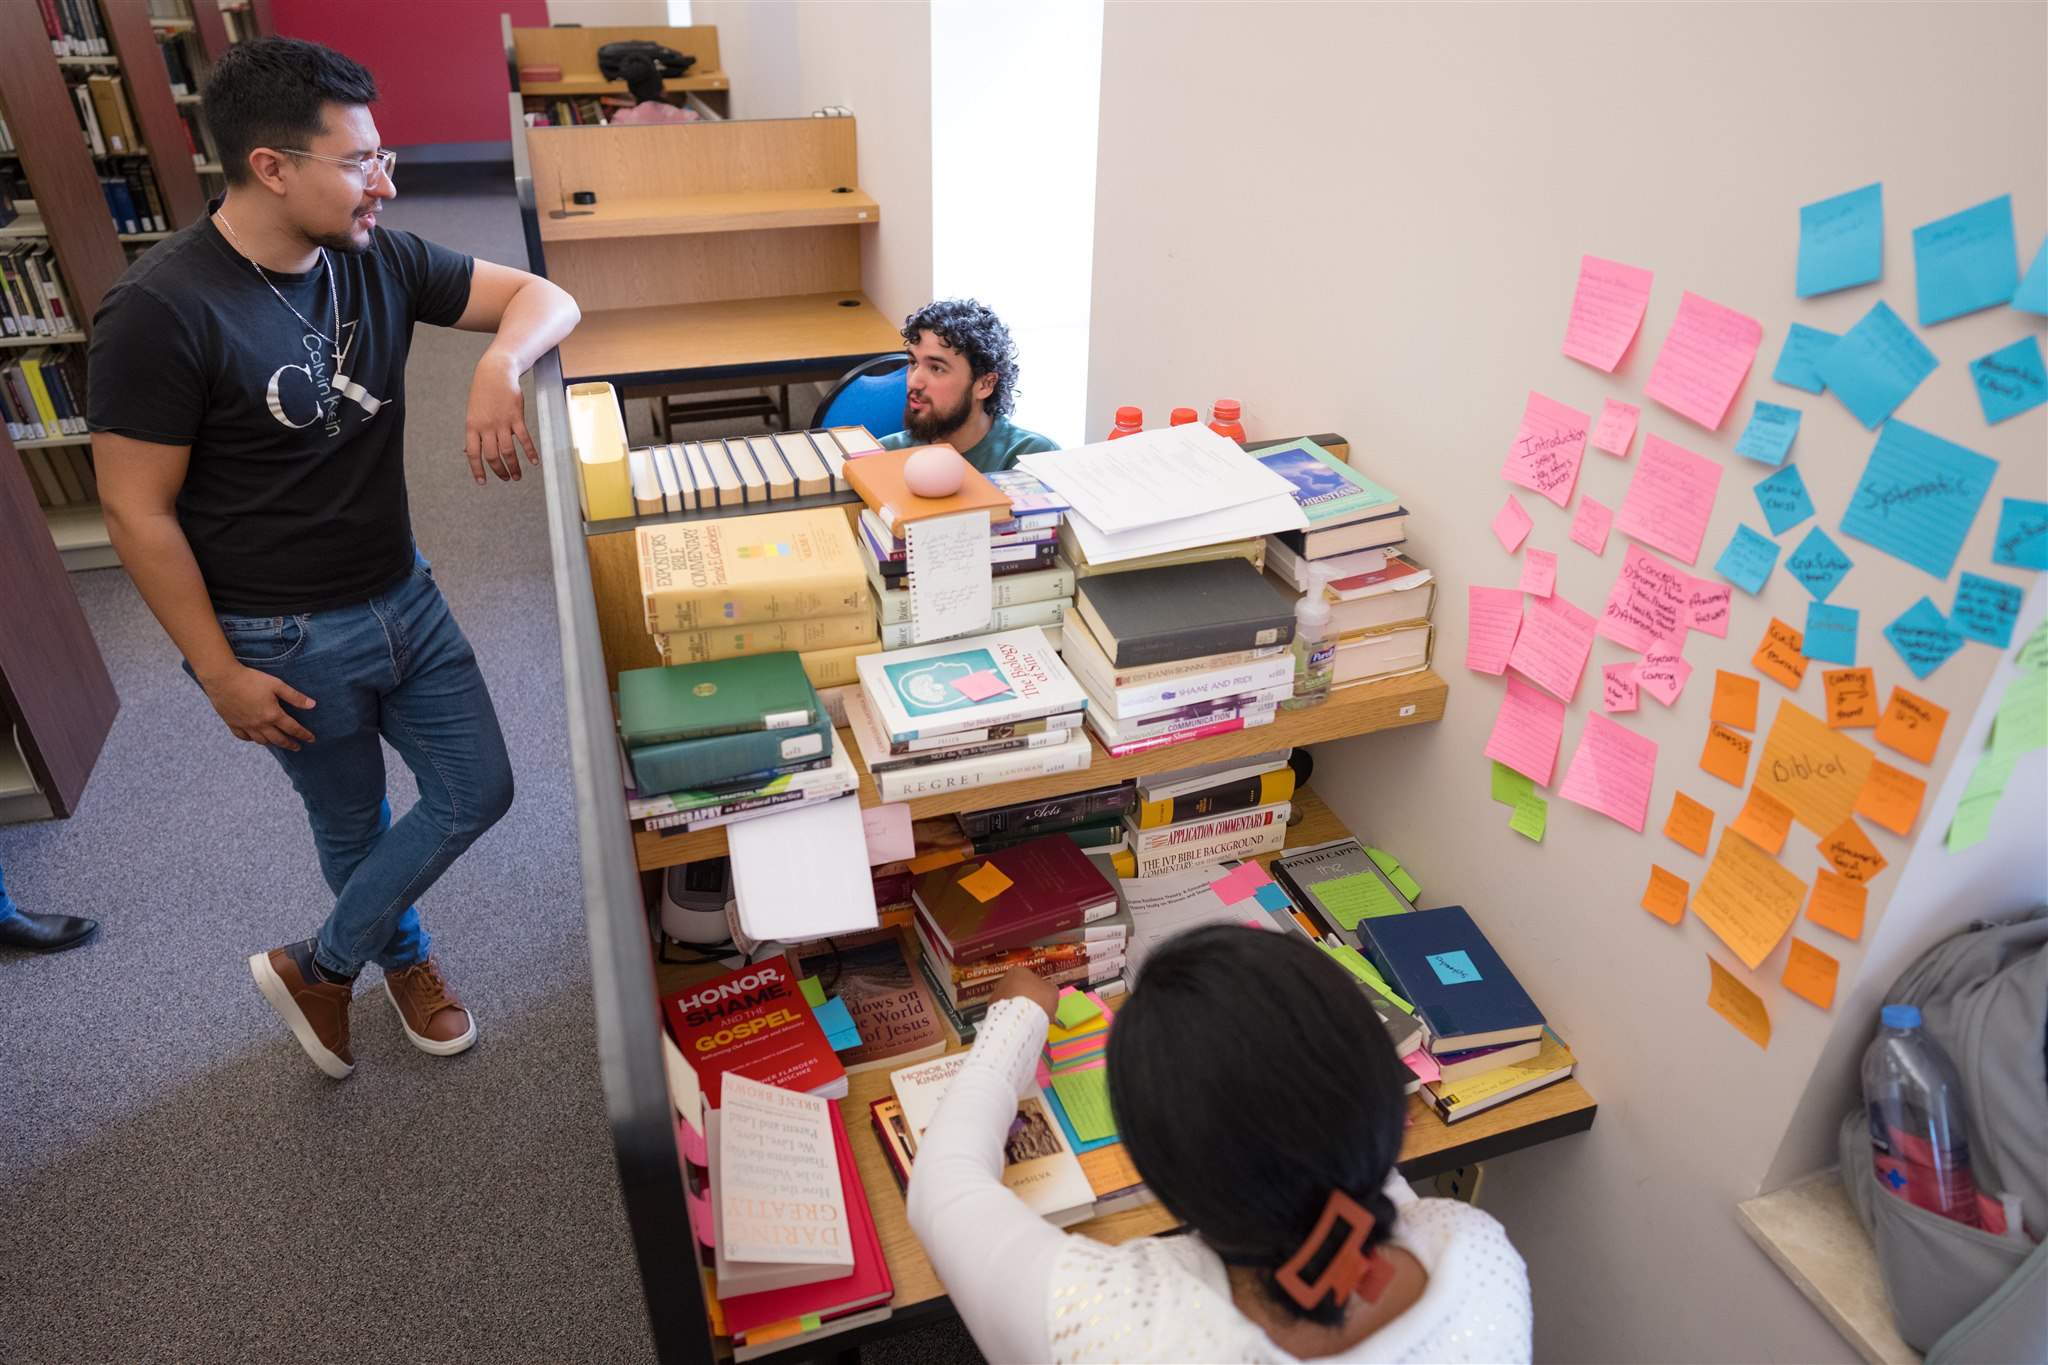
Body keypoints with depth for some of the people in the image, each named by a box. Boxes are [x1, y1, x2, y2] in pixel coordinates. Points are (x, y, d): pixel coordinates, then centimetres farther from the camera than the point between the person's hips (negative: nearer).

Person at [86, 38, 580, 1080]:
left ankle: (322, 963, 34)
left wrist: (500, 364, -23)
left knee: (479, 790, 11)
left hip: (404, 596, 6)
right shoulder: (162, 311, -21)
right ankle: (404, 958, 44)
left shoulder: (376, 259, -4)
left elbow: (541, 296, 0)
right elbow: (137, 513, -17)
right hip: (288, 640, -6)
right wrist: (221, 676, -14)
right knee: (353, 822, 13)